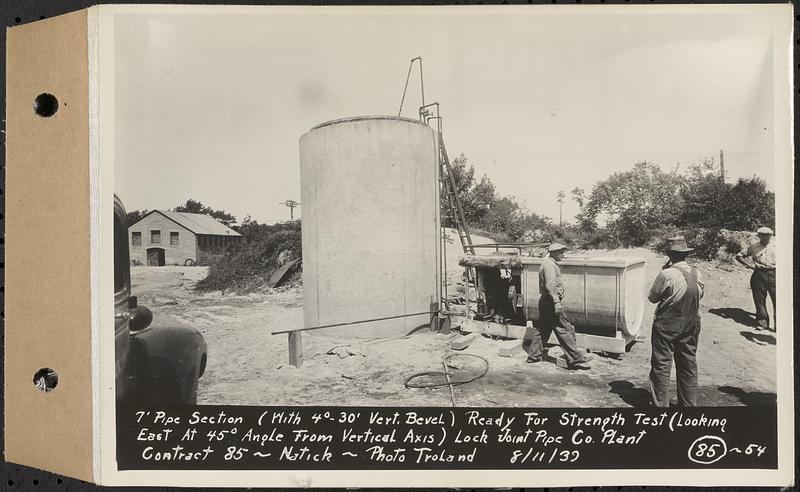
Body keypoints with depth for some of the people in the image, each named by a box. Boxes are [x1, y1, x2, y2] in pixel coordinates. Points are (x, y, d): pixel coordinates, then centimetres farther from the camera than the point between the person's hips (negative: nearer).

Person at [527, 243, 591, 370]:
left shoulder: (548, 263, 18)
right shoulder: (550, 265, -15)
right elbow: (550, 285, -25)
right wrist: (556, 302, -27)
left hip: (545, 301, 11)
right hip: (551, 302, -11)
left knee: (542, 329, 15)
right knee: (565, 329, -7)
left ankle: (533, 356, 21)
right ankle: (576, 359, -5)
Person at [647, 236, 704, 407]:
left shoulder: (666, 274, -18)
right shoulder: (697, 273, -1)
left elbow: (652, 297, -7)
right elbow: (699, 294, 13)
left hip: (667, 324, -5)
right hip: (692, 323, 5)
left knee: (661, 365, 5)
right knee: (688, 365, 16)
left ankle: (661, 404, 9)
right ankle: (689, 403, 25)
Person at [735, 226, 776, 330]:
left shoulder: (776, 246, 7)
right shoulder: (753, 247, 7)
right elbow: (738, 256, 12)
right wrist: (748, 265, 0)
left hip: (773, 274, -1)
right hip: (759, 275, 1)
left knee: (777, 299, -5)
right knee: (759, 299, 2)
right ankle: (762, 322, 13)